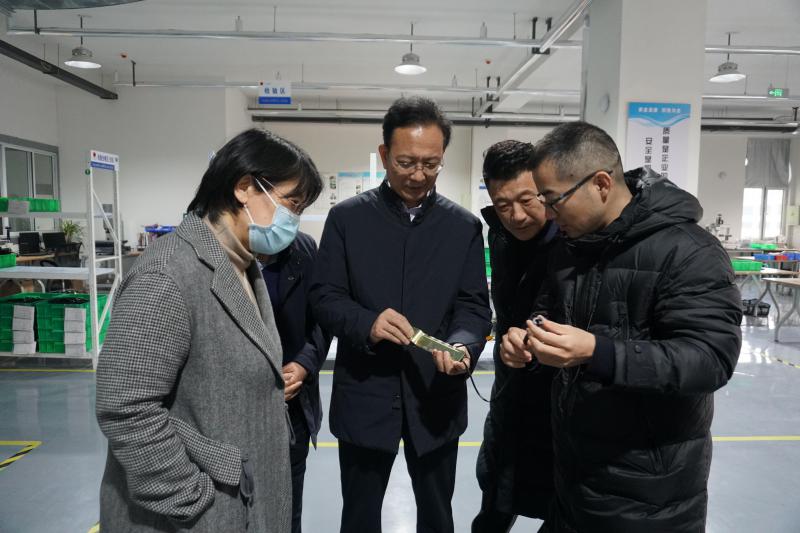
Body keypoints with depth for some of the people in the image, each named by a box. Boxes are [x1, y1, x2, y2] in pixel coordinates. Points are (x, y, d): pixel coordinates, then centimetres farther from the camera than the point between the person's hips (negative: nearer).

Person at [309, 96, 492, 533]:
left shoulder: (464, 225, 2)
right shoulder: (347, 217, -2)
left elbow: (474, 306, 0)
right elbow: (324, 297, -4)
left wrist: (464, 346, -22)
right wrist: (367, 323, -24)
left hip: (436, 397, 2)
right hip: (365, 397, -1)